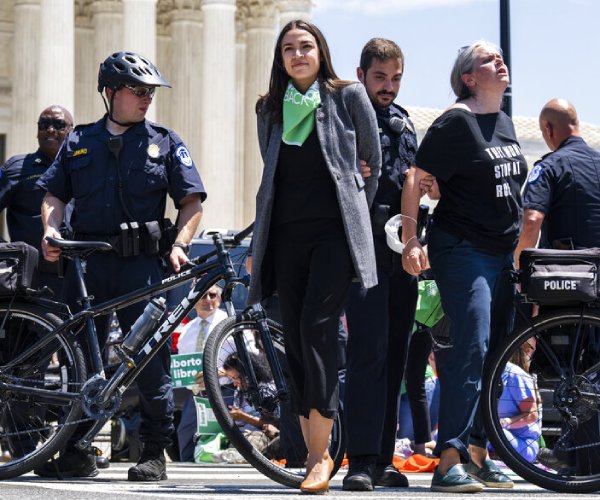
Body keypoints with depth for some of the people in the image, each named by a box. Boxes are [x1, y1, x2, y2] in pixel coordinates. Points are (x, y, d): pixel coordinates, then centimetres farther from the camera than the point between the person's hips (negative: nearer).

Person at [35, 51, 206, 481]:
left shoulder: (164, 142, 9)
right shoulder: (79, 142, 15)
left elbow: (192, 201, 5)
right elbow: (55, 194, 17)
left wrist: (179, 245, -10)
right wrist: (51, 231, -2)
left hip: (140, 263, -2)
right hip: (87, 263, 2)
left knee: (150, 356, -5)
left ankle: (155, 453, 2)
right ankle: (75, 452, 10)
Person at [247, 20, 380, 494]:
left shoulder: (349, 96, 4)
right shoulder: (270, 108, 14)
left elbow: (374, 162, 12)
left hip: (335, 228, -4)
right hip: (286, 232, 4)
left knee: (316, 326, -18)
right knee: (295, 339, 1)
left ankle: (322, 453, -15)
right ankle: (313, 455, 7)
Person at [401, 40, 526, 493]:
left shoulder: (504, 122, 15)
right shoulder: (456, 122, -9)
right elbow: (416, 179, -13)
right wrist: (411, 240, -21)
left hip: (501, 252, 8)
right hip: (462, 250, -8)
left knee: (496, 355, 9)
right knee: (470, 349, -17)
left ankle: (477, 453, 17)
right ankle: (449, 460, -19)